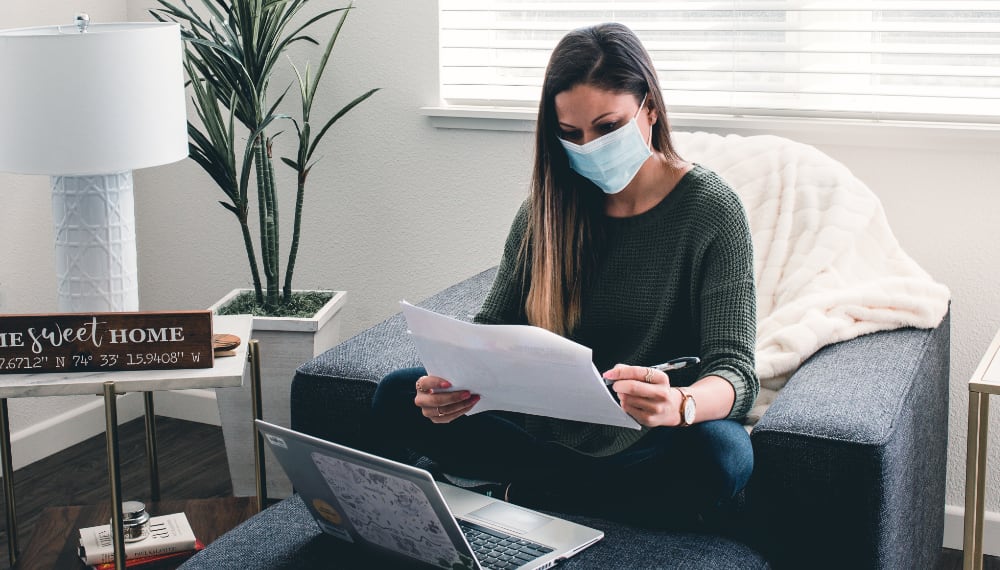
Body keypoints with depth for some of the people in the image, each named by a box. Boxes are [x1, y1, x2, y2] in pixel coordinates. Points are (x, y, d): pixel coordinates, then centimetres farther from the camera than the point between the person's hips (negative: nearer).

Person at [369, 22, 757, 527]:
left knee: (721, 454, -37)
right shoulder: (547, 209, 1)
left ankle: (537, 489, -16)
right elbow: (491, 331, 1)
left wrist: (679, 405, -42)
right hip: (547, 427, 4)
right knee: (396, 397, -11)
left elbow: (734, 369, -18)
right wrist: (451, 382, -24)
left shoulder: (709, 210, -11)